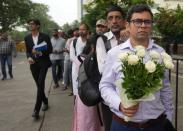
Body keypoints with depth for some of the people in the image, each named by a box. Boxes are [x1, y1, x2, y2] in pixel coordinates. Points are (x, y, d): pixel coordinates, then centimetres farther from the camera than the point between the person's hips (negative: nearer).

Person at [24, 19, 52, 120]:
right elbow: (27, 51, 11)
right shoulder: (27, 38, 7)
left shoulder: (45, 37, -4)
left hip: (43, 63, -4)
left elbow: (50, 50, -3)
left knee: (40, 85, -13)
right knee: (39, 85, 10)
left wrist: (40, 52, -20)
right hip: (33, 64, 4)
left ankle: (36, 110, -13)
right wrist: (29, 57, -11)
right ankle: (45, 102, 33)